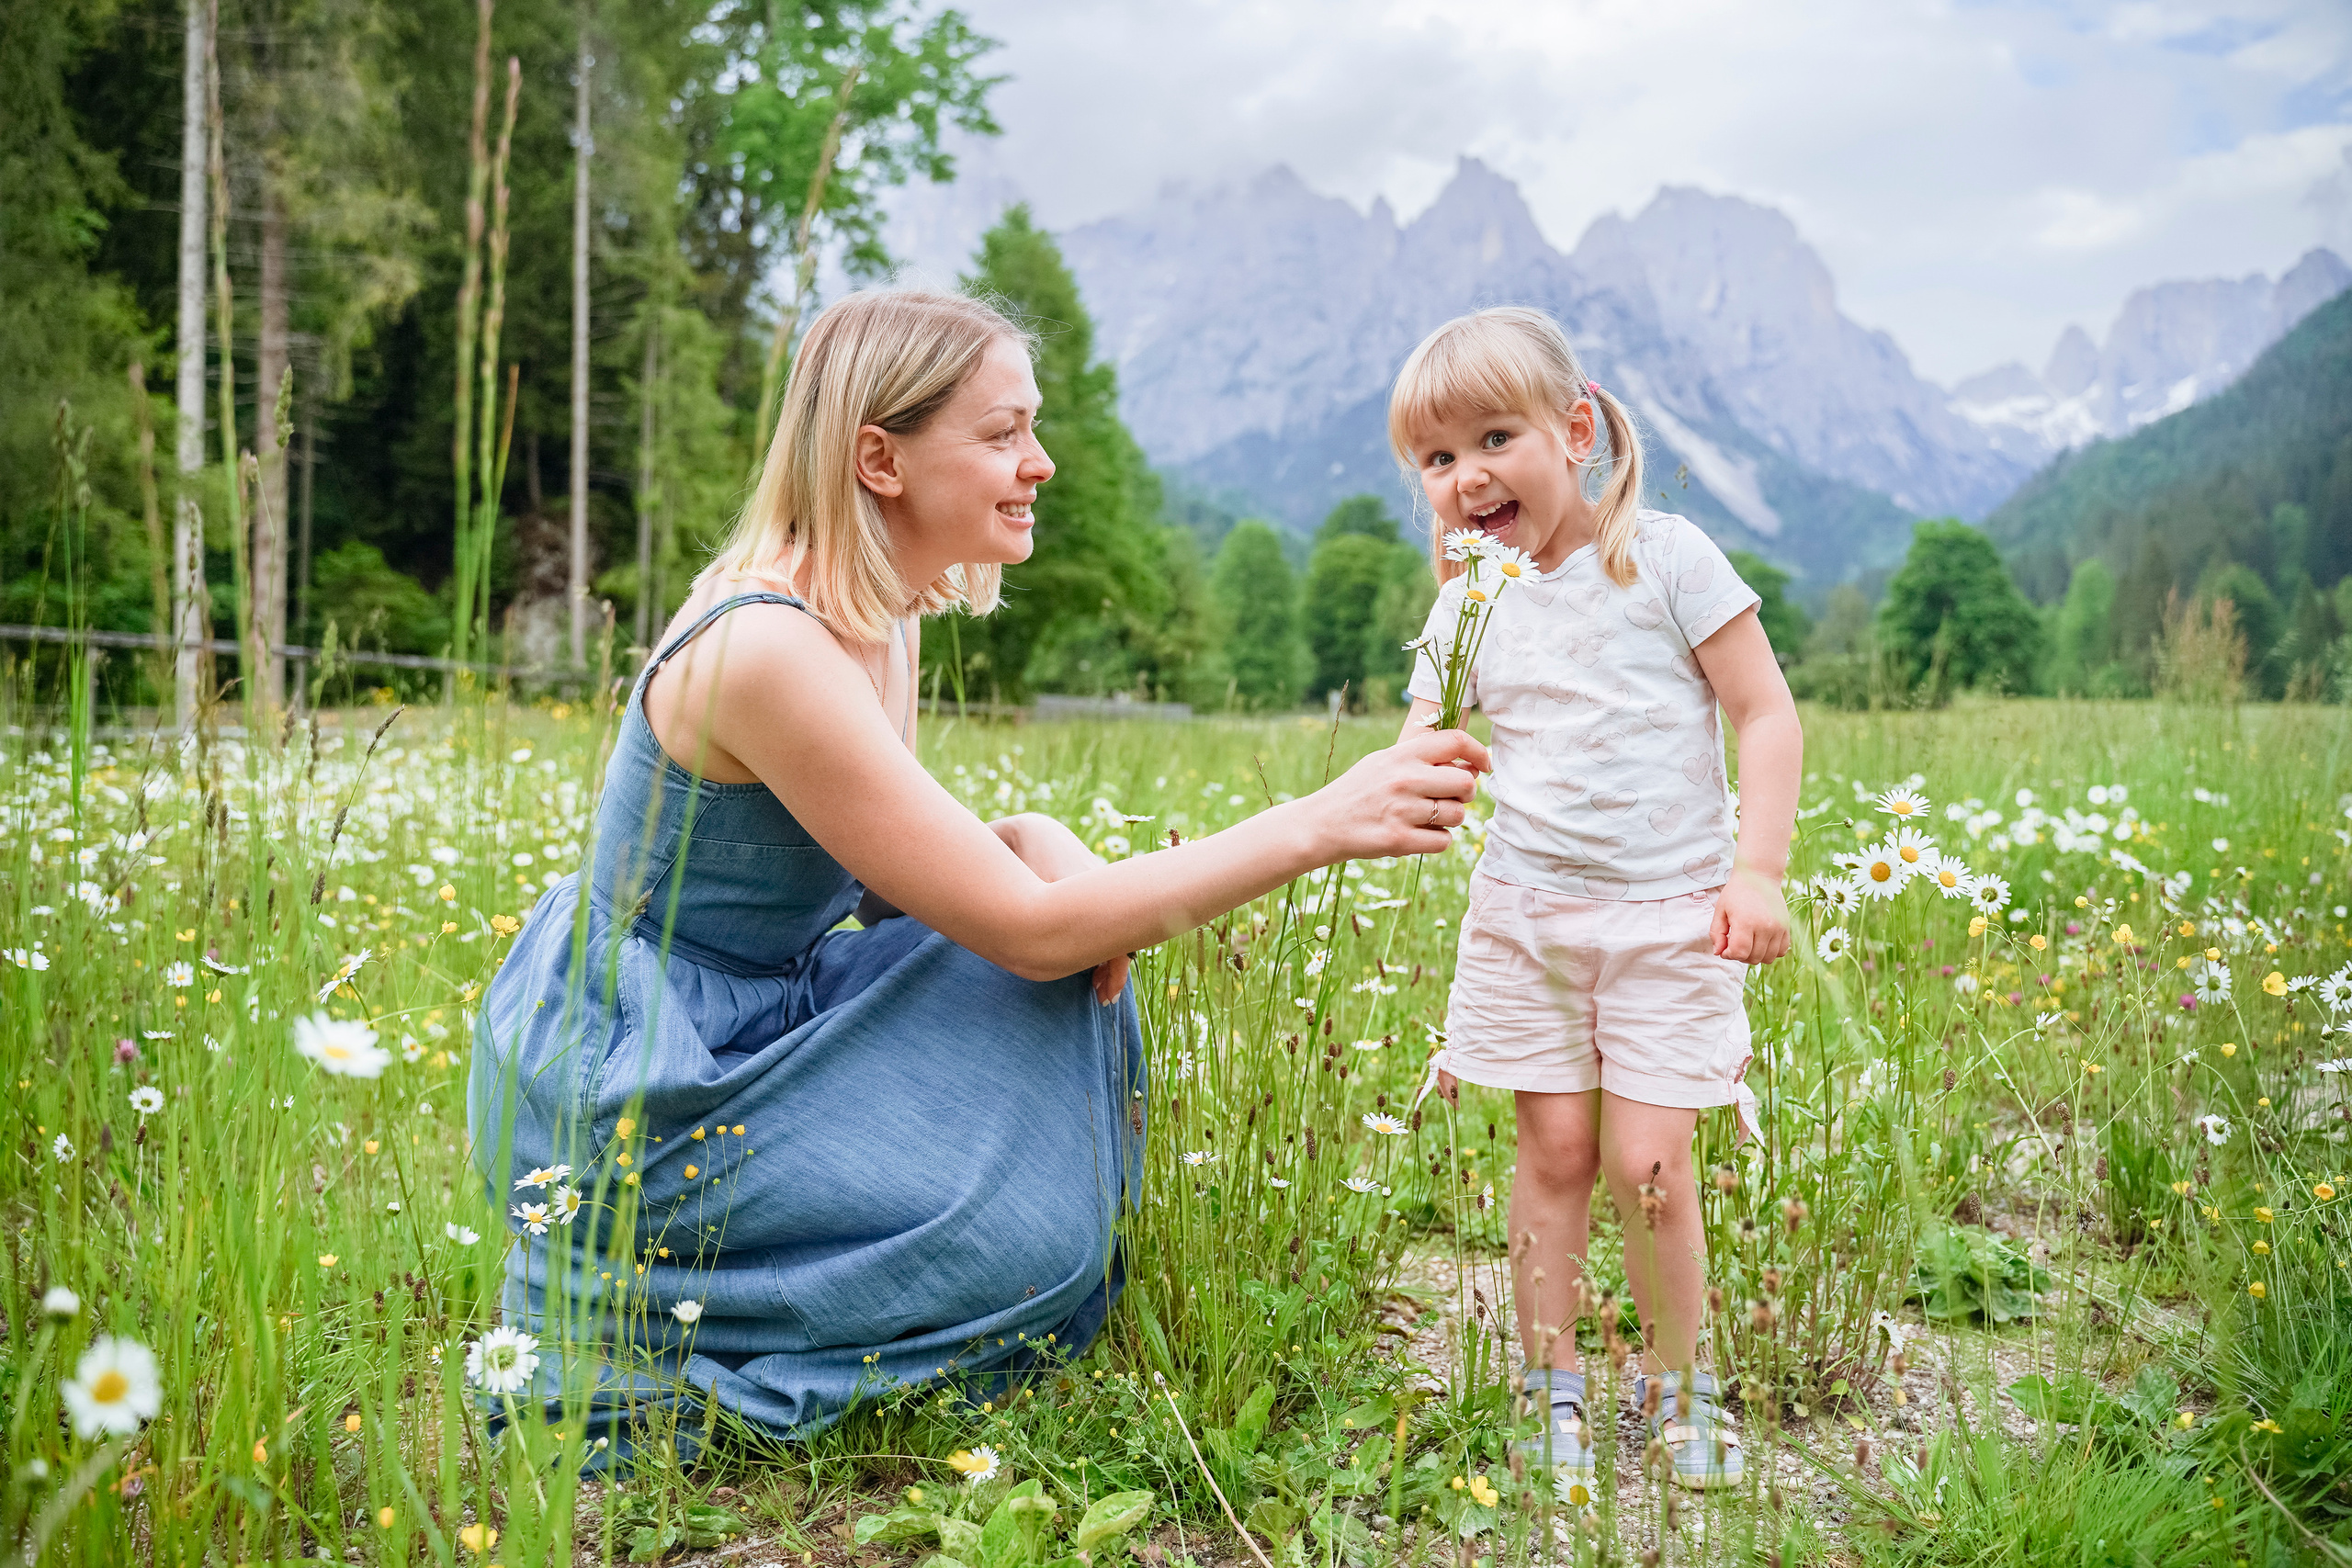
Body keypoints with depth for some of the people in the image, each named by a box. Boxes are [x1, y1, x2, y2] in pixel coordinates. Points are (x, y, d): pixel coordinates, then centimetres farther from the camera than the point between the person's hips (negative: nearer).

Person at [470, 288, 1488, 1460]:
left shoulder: (880, 616, 2)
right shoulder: (767, 647, -28)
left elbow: (881, 872, 11)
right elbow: (1029, 929, -28)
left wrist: (1030, 839, -12)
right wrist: (1318, 826, -28)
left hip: (735, 1021, 9)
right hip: (616, 1093, -8)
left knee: (1062, 995, 0)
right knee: (1019, 1247, -14)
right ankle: (619, 1306, 2)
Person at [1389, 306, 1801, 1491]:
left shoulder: (1666, 558, -6)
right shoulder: (1467, 603, 4)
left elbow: (1765, 714, -5)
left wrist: (1758, 872, -12)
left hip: (1668, 912, -3)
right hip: (1526, 910, 3)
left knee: (1646, 1165, -3)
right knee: (1554, 1148, 6)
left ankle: (1674, 1387, 20)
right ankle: (1554, 1390, 22)